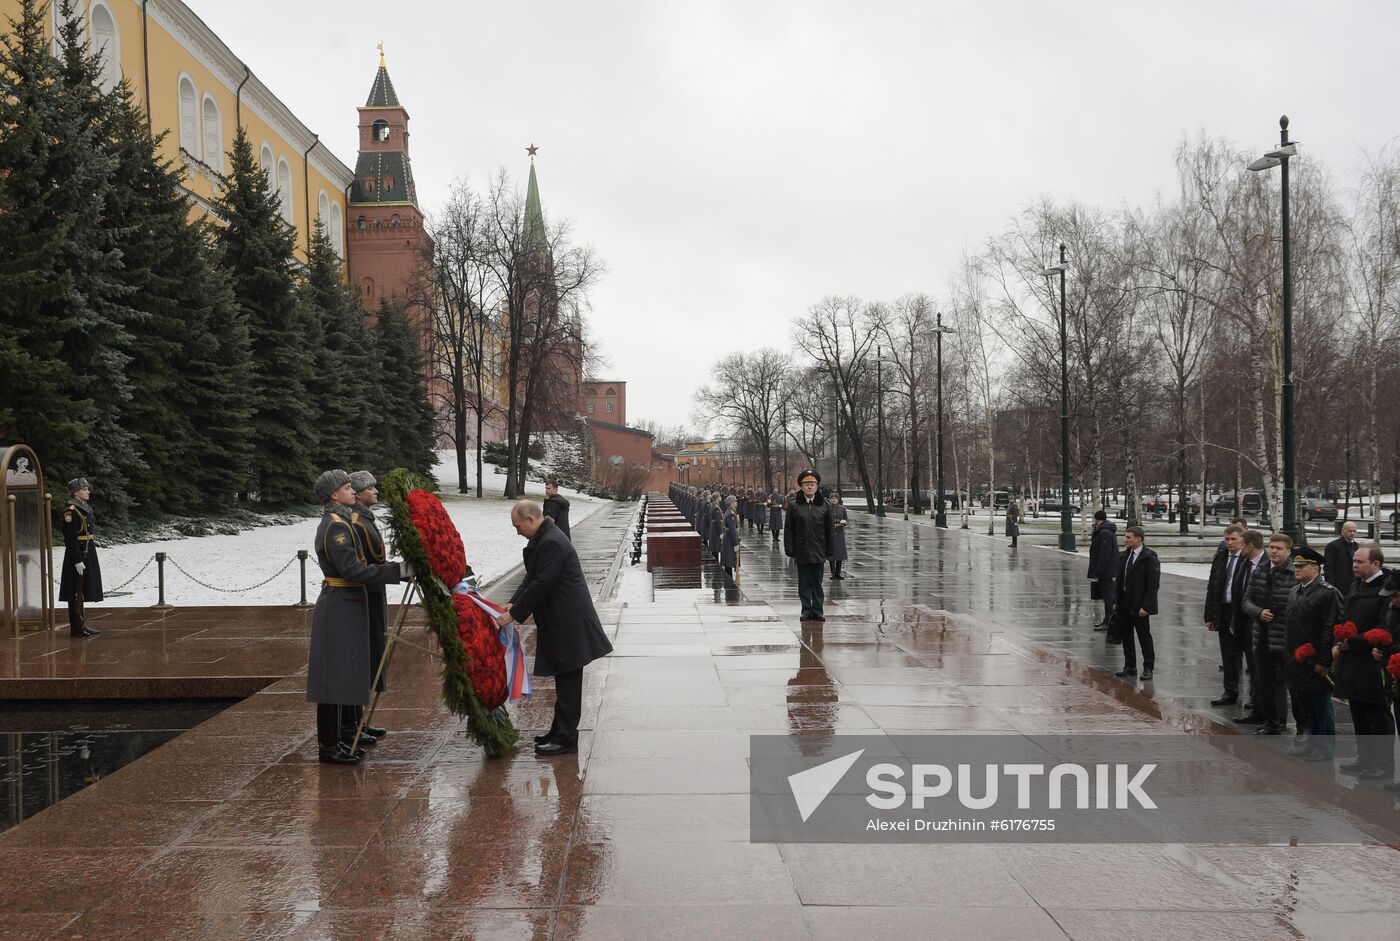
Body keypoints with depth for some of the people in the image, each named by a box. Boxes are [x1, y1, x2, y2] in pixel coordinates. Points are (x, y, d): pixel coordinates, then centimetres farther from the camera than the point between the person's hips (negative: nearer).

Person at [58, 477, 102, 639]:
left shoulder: (85, 508, 15)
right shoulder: (71, 510, -14)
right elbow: (70, 538, -19)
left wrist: (93, 558, 21)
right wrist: (77, 560, -22)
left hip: (88, 554, 9)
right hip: (78, 555, -9)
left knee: (83, 592, 14)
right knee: (77, 592, -5)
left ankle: (82, 624, 20)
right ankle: (77, 628, -1)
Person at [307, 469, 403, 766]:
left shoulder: (339, 522, 15)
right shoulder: (336, 526, -16)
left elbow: (358, 563, 17)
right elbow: (353, 569, -23)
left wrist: (398, 569, 12)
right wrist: (398, 571, -23)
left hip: (346, 605, 10)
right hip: (341, 606, -10)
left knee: (346, 673, 15)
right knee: (337, 674, -5)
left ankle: (342, 737, 23)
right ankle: (329, 747, 1)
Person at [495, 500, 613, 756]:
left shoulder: (551, 543, -21)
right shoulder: (543, 540, 13)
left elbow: (540, 585, -22)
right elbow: (531, 579, 17)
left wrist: (513, 615, -16)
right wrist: (513, 604, 4)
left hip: (568, 626, -10)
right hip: (561, 623, 10)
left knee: (567, 683, -2)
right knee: (564, 682, 17)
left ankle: (565, 739, 4)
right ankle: (560, 732, 27)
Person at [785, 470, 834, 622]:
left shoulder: (824, 505, 2)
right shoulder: (793, 505, -1)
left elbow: (830, 529, 5)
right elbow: (788, 529, 0)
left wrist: (829, 550, 1)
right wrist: (790, 550, -5)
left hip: (818, 552, 1)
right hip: (801, 551, -1)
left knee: (817, 582, 6)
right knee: (804, 582, 6)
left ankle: (817, 610, 14)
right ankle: (806, 610, 15)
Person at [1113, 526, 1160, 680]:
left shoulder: (1149, 558, -14)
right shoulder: (1124, 556, 9)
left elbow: (1153, 585, -16)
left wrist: (1145, 606, -19)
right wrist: (1116, 600, 9)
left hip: (1139, 607, -8)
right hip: (1124, 604, 8)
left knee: (1144, 636, 3)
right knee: (1125, 635, 13)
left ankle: (1148, 668, 12)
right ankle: (1130, 666, 24)